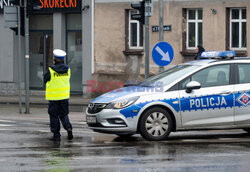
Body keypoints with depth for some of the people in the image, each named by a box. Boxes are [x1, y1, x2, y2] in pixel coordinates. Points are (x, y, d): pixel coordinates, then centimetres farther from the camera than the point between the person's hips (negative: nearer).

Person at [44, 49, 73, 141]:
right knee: (64, 115, 14)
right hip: (64, 96, 4)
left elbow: (45, 80, -2)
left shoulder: (51, 70, -15)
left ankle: (56, 134, 7)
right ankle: (68, 128, -9)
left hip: (54, 97, -4)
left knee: (54, 116, 6)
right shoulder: (67, 69, -1)